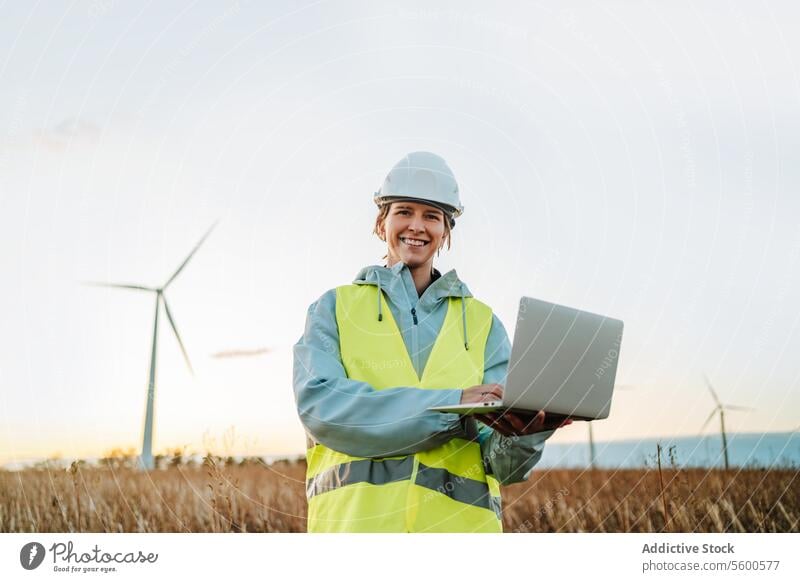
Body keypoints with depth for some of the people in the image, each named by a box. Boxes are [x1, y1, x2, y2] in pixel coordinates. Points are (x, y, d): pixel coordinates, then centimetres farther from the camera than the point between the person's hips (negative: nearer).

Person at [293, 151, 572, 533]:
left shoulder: (481, 322, 14)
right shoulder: (334, 308, 11)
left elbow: (501, 459, 7)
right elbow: (319, 404, -7)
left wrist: (525, 434, -17)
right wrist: (452, 405, -14)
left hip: (459, 524, 2)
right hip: (354, 522, -1)